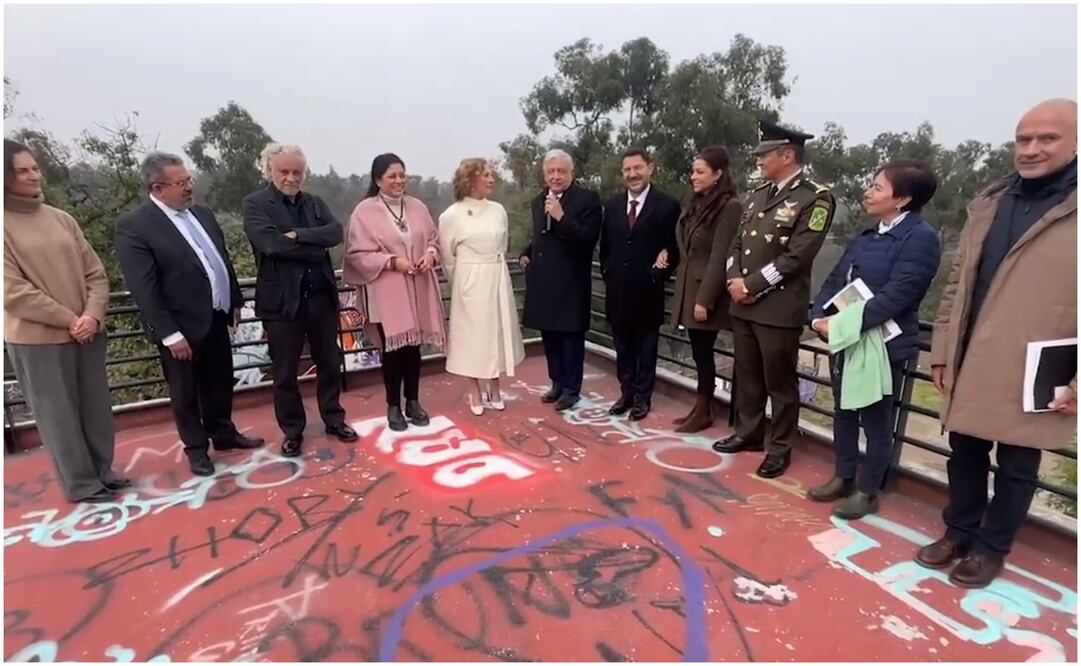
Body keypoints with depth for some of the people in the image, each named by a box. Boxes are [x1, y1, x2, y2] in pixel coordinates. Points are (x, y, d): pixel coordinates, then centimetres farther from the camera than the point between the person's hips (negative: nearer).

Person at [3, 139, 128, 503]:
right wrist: (69, 320, -13)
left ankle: (102, 470, 29)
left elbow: (95, 272, 5)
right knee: (59, 413, 7)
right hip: (38, 337, -4)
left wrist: (92, 316, -9)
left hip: (87, 331, 4)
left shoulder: (61, 219, 6)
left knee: (96, 407, 12)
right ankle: (82, 484, 21)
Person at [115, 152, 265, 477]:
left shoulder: (202, 213, 7)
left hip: (216, 318, 6)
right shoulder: (133, 227, -14)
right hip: (182, 326, -6)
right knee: (185, 392, 10)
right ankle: (196, 448, 26)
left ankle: (223, 433, 36)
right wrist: (170, 334, -19)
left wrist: (235, 300, 15)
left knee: (220, 382, 18)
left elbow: (223, 259, 16)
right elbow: (144, 290, -18)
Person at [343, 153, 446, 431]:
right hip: (386, 293, -4)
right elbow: (357, 254, -9)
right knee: (393, 348, 4)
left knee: (414, 345, 11)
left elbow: (433, 238, 14)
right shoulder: (365, 211, -6)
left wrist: (430, 254, -8)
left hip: (417, 290, 4)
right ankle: (393, 407, 19)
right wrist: (392, 261, -18)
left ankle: (413, 402, 25)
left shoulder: (417, 207, 7)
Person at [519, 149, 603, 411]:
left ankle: (571, 388, 16)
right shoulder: (538, 201, 13)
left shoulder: (588, 198, -8)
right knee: (549, 335, 14)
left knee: (571, 336, 3)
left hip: (570, 282, -6)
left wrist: (561, 217, -24)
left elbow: (589, 239, -18)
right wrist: (526, 253, 9)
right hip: (543, 281, 7)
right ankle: (557, 382, 28)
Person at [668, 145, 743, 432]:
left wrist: (704, 300, -18)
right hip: (689, 288, 7)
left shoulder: (730, 206, -13)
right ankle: (700, 407, 22)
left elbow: (719, 258, -17)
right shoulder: (696, 204, 12)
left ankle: (704, 412, 15)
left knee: (703, 352, 2)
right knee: (698, 352, 12)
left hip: (706, 292, -7)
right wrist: (684, 290, 12)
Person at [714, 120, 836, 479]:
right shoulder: (758, 194, 14)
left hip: (779, 308, -7)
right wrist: (734, 280, -4)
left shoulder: (815, 198, -8)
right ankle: (748, 432, 33)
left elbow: (797, 256, -16)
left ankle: (780, 448, 20)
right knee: (746, 374, 17)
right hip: (742, 303, 7)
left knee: (780, 381, 5)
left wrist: (751, 285, -15)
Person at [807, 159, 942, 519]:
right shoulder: (864, 237, 13)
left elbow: (895, 295, -22)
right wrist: (819, 317, -7)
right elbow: (834, 281, 10)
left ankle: (867, 492, 22)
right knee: (843, 412, 17)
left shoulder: (920, 237, -13)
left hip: (883, 345, -8)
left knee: (876, 420, 7)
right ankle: (843, 477, 33)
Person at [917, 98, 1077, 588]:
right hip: (970, 365, 4)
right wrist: (942, 352, 9)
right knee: (965, 455, 16)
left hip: (1034, 377, -4)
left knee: (1016, 468, 11)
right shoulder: (988, 203, 10)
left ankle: (991, 548, 29)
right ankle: (959, 532, 34)